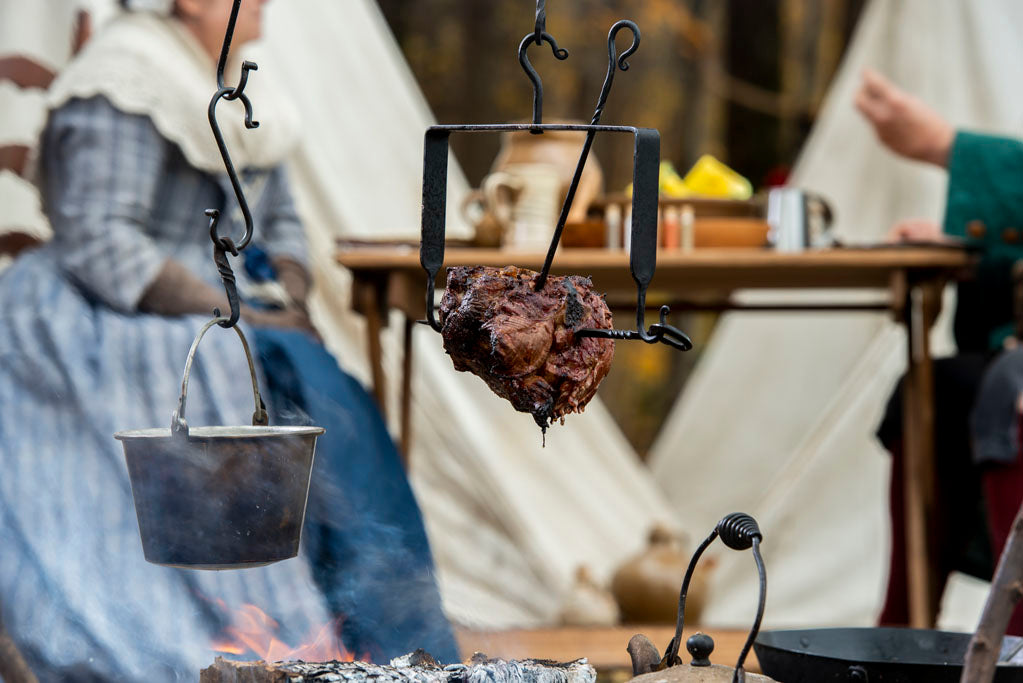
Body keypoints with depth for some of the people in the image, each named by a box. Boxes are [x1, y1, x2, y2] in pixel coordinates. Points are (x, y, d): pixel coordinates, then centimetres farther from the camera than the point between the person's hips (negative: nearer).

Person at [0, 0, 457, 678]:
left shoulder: (242, 94, 13)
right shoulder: (123, 87, -13)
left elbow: (281, 219, 18)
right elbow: (99, 242, -20)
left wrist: (290, 302, -3)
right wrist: (233, 316, -22)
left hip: (219, 311, 8)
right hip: (106, 322, -8)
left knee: (327, 405, -14)